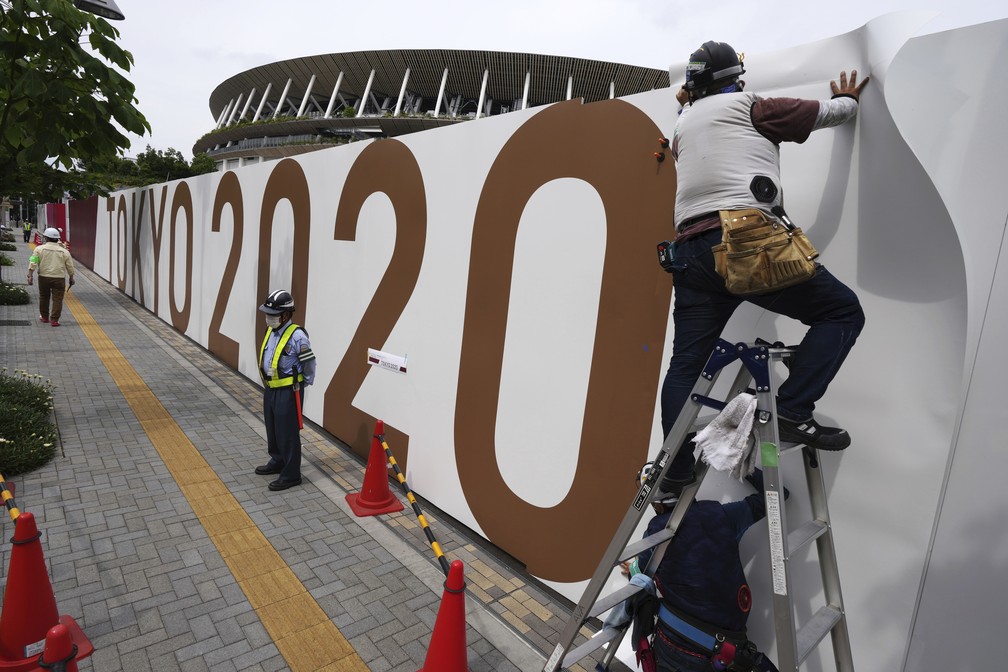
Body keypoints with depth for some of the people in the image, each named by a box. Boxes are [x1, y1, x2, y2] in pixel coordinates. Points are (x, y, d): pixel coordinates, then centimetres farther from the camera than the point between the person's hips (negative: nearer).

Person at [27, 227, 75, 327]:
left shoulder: (39, 249, -1)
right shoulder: (64, 251, 1)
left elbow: (33, 263, -8)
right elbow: (70, 267, 4)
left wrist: (30, 276, -6)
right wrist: (71, 278, 15)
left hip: (44, 278, 1)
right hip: (59, 278, -1)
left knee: (43, 297, 19)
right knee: (57, 299, 1)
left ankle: (44, 317, 31)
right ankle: (54, 320, -4)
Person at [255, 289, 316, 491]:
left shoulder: (297, 336, -21)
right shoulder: (270, 331, 5)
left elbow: (309, 364, -13)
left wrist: (301, 385, -1)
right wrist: (268, 386, 18)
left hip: (288, 392, -9)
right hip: (269, 389, 9)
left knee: (287, 433, 0)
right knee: (272, 429, 22)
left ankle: (291, 475, 11)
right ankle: (277, 462, 41)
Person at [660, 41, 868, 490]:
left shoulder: (682, 125, 26)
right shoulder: (752, 107, 12)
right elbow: (829, 111, 22)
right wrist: (849, 99, 45)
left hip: (689, 249, 6)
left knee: (685, 365, 10)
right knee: (843, 312, 10)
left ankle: (675, 473, 12)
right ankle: (792, 411, -3)